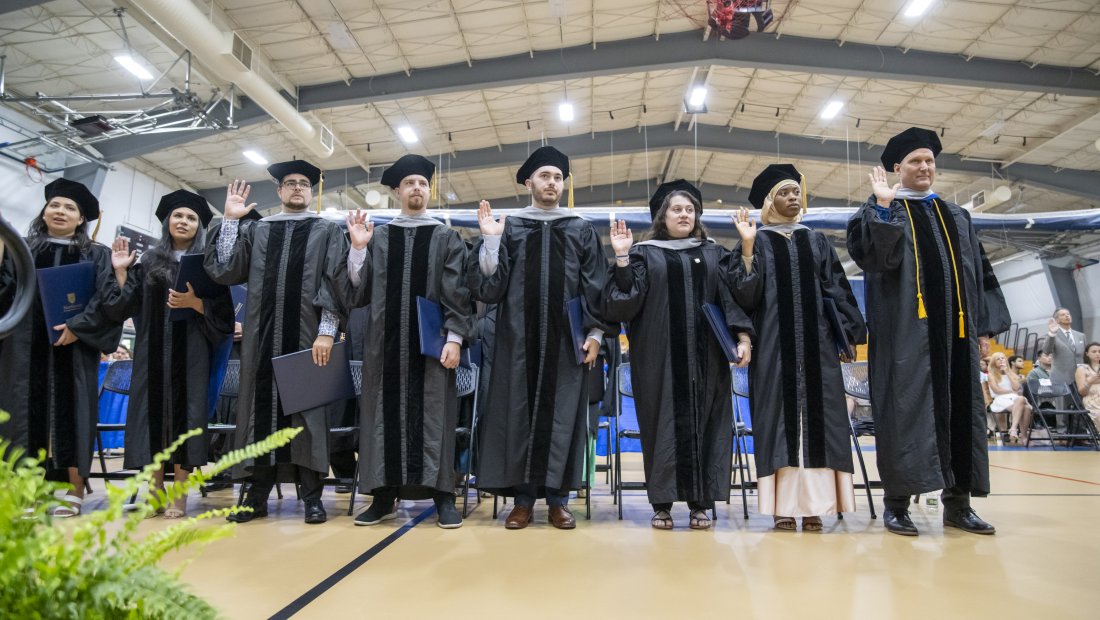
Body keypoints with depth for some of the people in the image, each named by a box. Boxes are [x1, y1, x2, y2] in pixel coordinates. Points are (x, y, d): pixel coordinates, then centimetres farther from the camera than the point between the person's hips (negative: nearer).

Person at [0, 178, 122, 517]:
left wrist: (77, 327, -15)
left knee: (71, 410, -1)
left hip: (73, 345, -2)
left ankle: (74, 489, 4)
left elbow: (107, 298, -3)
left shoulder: (97, 256, 7)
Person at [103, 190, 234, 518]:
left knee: (184, 410, -5)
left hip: (191, 352, -3)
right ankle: (155, 491, 12)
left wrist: (194, 302, -18)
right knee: (153, 409, 2)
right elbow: (126, 307, 10)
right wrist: (120, 272, 1)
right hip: (153, 350, 3)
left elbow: (222, 309, -2)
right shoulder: (148, 261, 14)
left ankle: (179, 496, -1)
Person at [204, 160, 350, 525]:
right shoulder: (256, 231, 15)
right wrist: (230, 219, 2)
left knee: (307, 408, 0)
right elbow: (224, 271, 5)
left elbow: (336, 284, -2)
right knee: (262, 405, 5)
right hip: (263, 335, 3)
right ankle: (258, 492, 15)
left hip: (308, 335, -3)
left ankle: (312, 495, 7)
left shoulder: (328, 232, 7)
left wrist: (326, 331, -13)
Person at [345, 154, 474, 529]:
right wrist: (358, 248, -7)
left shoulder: (447, 238, 6)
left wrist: (454, 337, -12)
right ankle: (384, 496, 14)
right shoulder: (378, 237, 11)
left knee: (433, 414, -1)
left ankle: (442, 495, 6)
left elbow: (458, 292, -1)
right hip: (385, 342, 2)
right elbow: (360, 288, 6)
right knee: (386, 414, 5)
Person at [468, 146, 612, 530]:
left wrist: (595, 333, -2)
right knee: (518, 412, 2)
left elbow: (596, 287, 7)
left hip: (566, 341, 1)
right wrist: (490, 240, -12)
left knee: (562, 413, 2)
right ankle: (523, 497, 12)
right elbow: (489, 286, -1)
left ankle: (557, 497, 12)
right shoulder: (508, 228, 6)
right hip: (519, 339, 0)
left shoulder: (582, 232, 10)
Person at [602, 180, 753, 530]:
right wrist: (622, 257, -12)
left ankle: (700, 502, 11)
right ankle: (662, 502, 8)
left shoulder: (714, 254, 14)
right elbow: (626, 300, -2)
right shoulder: (645, 253, 9)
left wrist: (743, 336, -7)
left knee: (703, 423, 2)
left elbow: (732, 297, 6)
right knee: (663, 422, 0)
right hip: (659, 356, -2)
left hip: (705, 355, 2)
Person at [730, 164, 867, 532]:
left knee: (817, 415, 0)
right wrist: (747, 248, -15)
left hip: (816, 342, 3)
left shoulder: (817, 241, 16)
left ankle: (812, 504, 5)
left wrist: (848, 335, 3)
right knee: (780, 414, -5)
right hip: (774, 343, -3)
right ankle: (783, 505, -1)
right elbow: (745, 295, -5)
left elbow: (838, 290, 12)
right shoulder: (756, 241, 7)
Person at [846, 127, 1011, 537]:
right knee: (906, 408, -6)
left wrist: (985, 326, 9)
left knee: (961, 410, 6)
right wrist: (883, 206, -20)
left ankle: (957, 502, 15)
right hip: (906, 329, -5)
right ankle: (896, 502, 1)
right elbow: (868, 255, -14)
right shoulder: (880, 210, 6)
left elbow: (980, 271, 17)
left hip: (956, 329, 6)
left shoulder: (956, 216, 21)